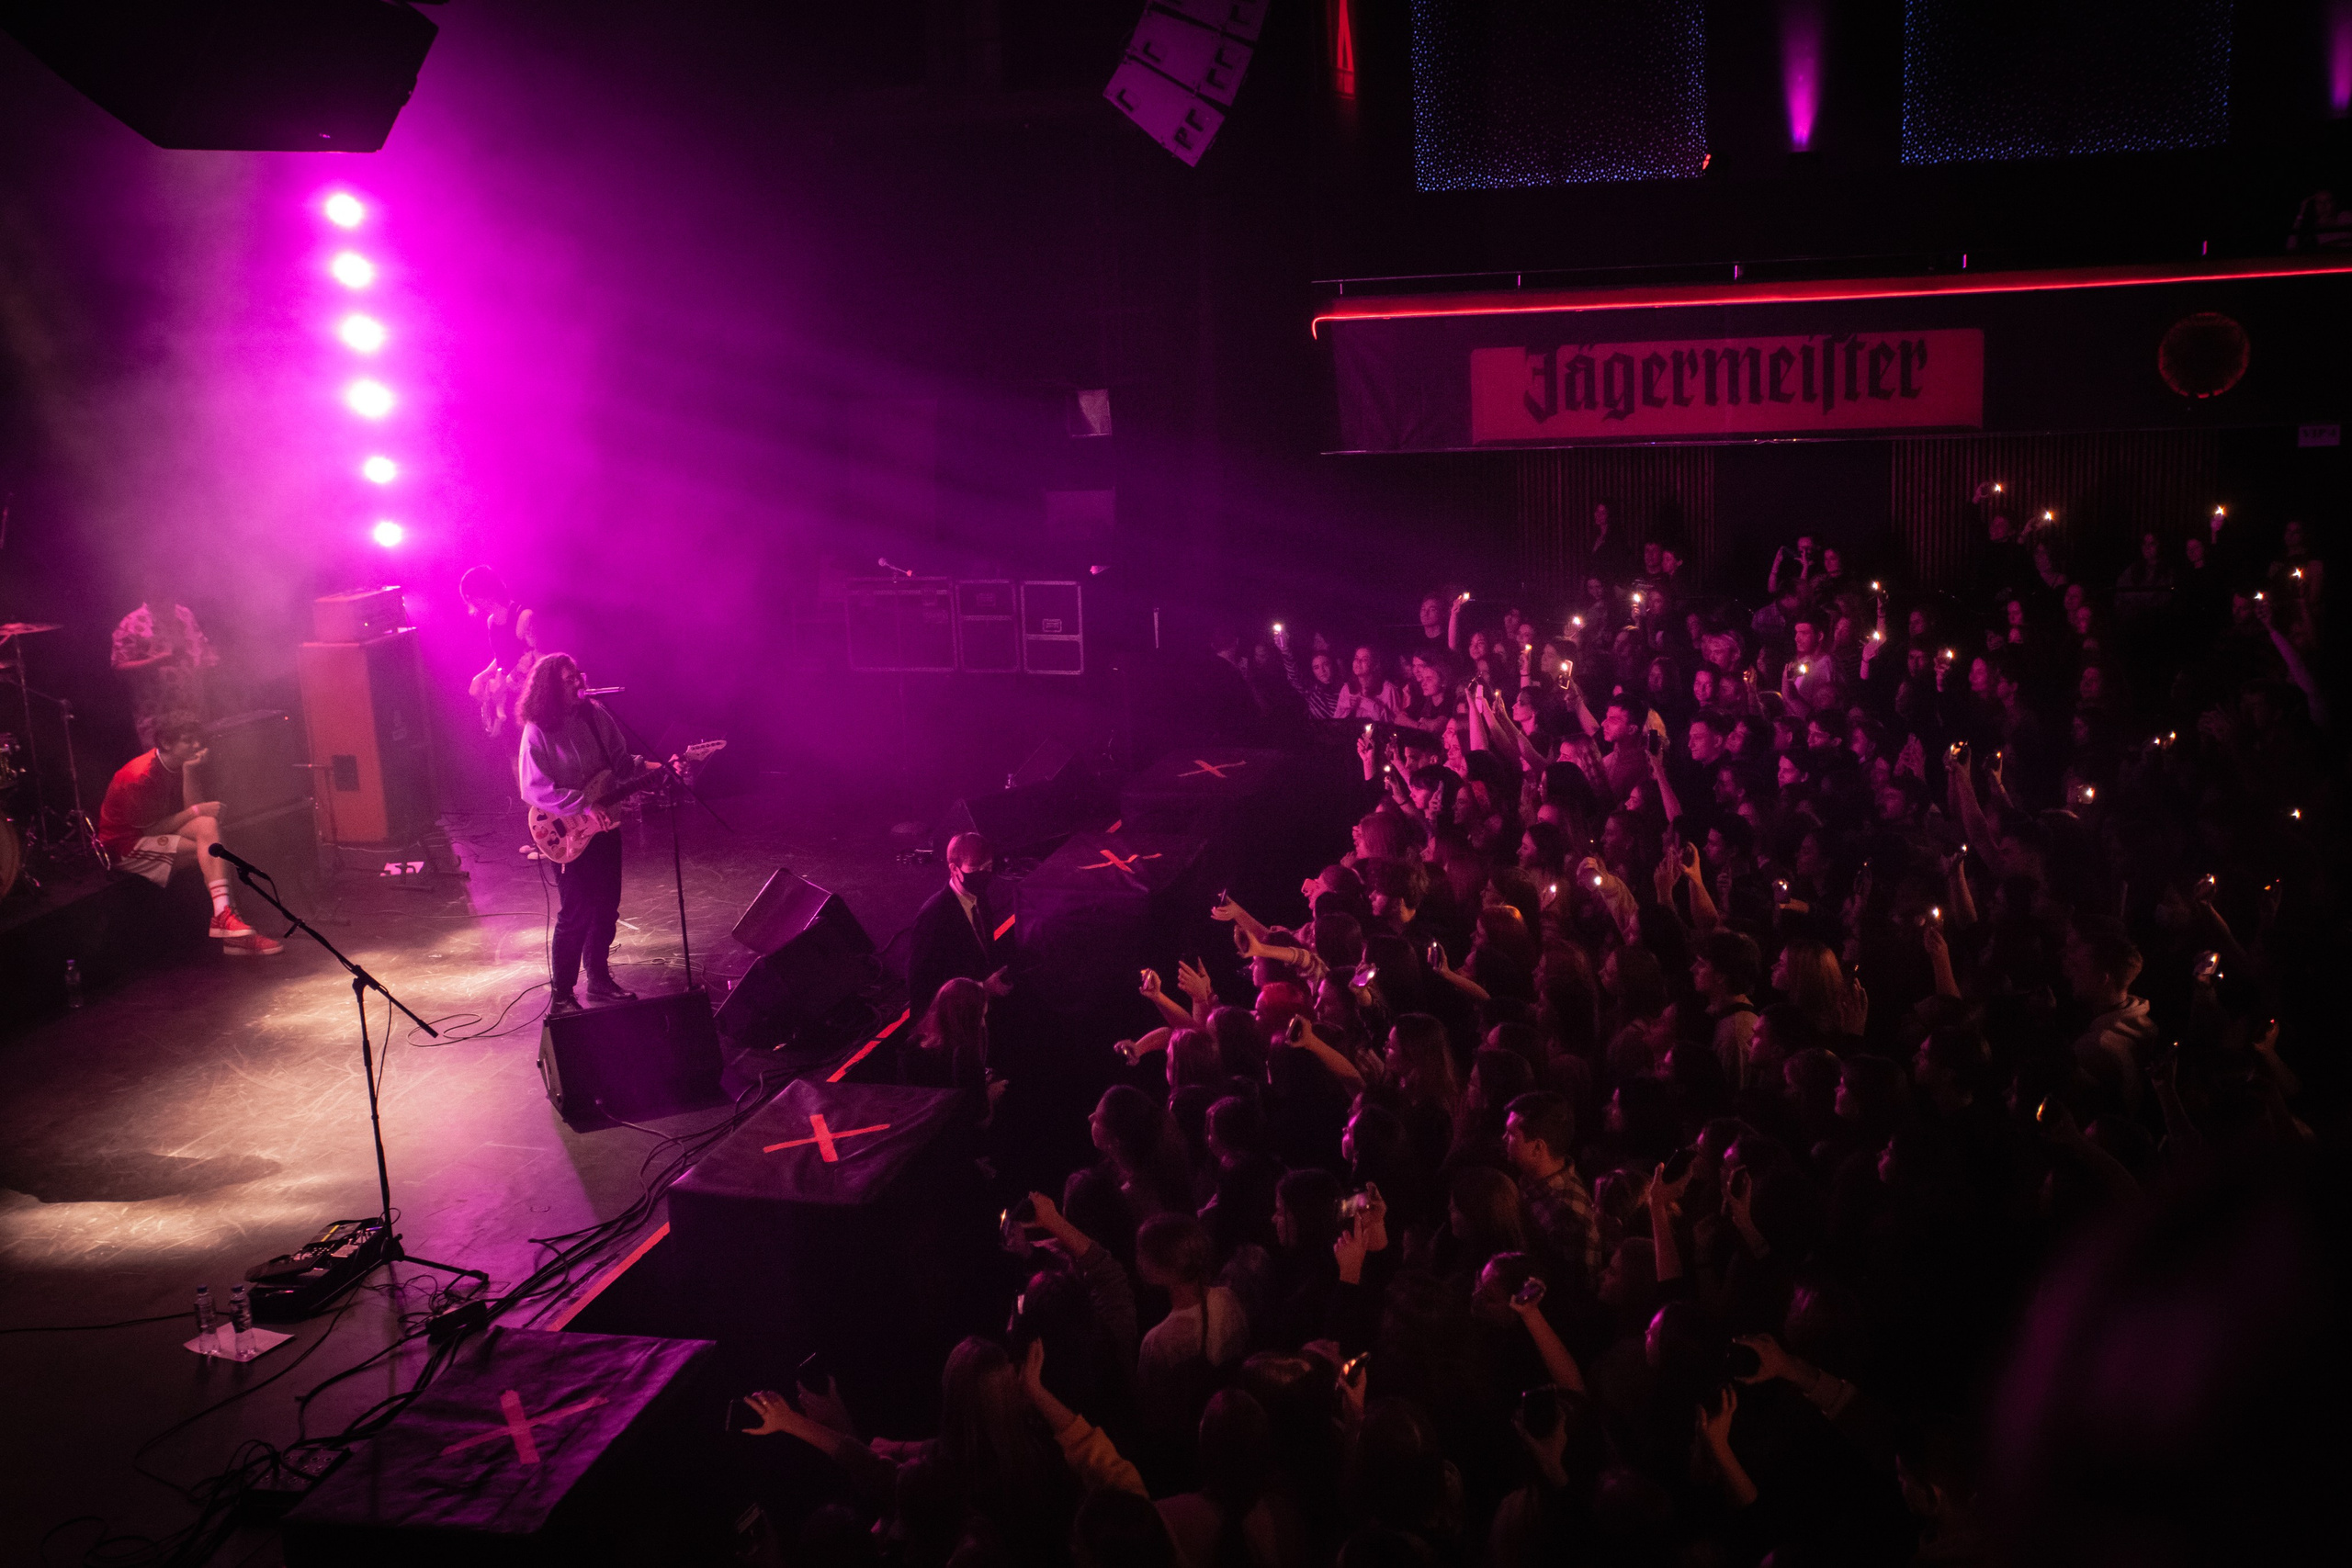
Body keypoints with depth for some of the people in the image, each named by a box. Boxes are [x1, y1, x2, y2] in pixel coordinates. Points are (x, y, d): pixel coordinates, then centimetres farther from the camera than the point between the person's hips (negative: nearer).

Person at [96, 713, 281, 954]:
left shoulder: (177, 765, 3)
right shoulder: (139, 776, -22)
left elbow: (195, 808, -6)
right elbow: (151, 830, -20)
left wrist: (189, 771, -17)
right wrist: (197, 811, -19)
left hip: (156, 834, 8)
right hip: (124, 845, -8)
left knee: (208, 824, -18)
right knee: (211, 848, -24)